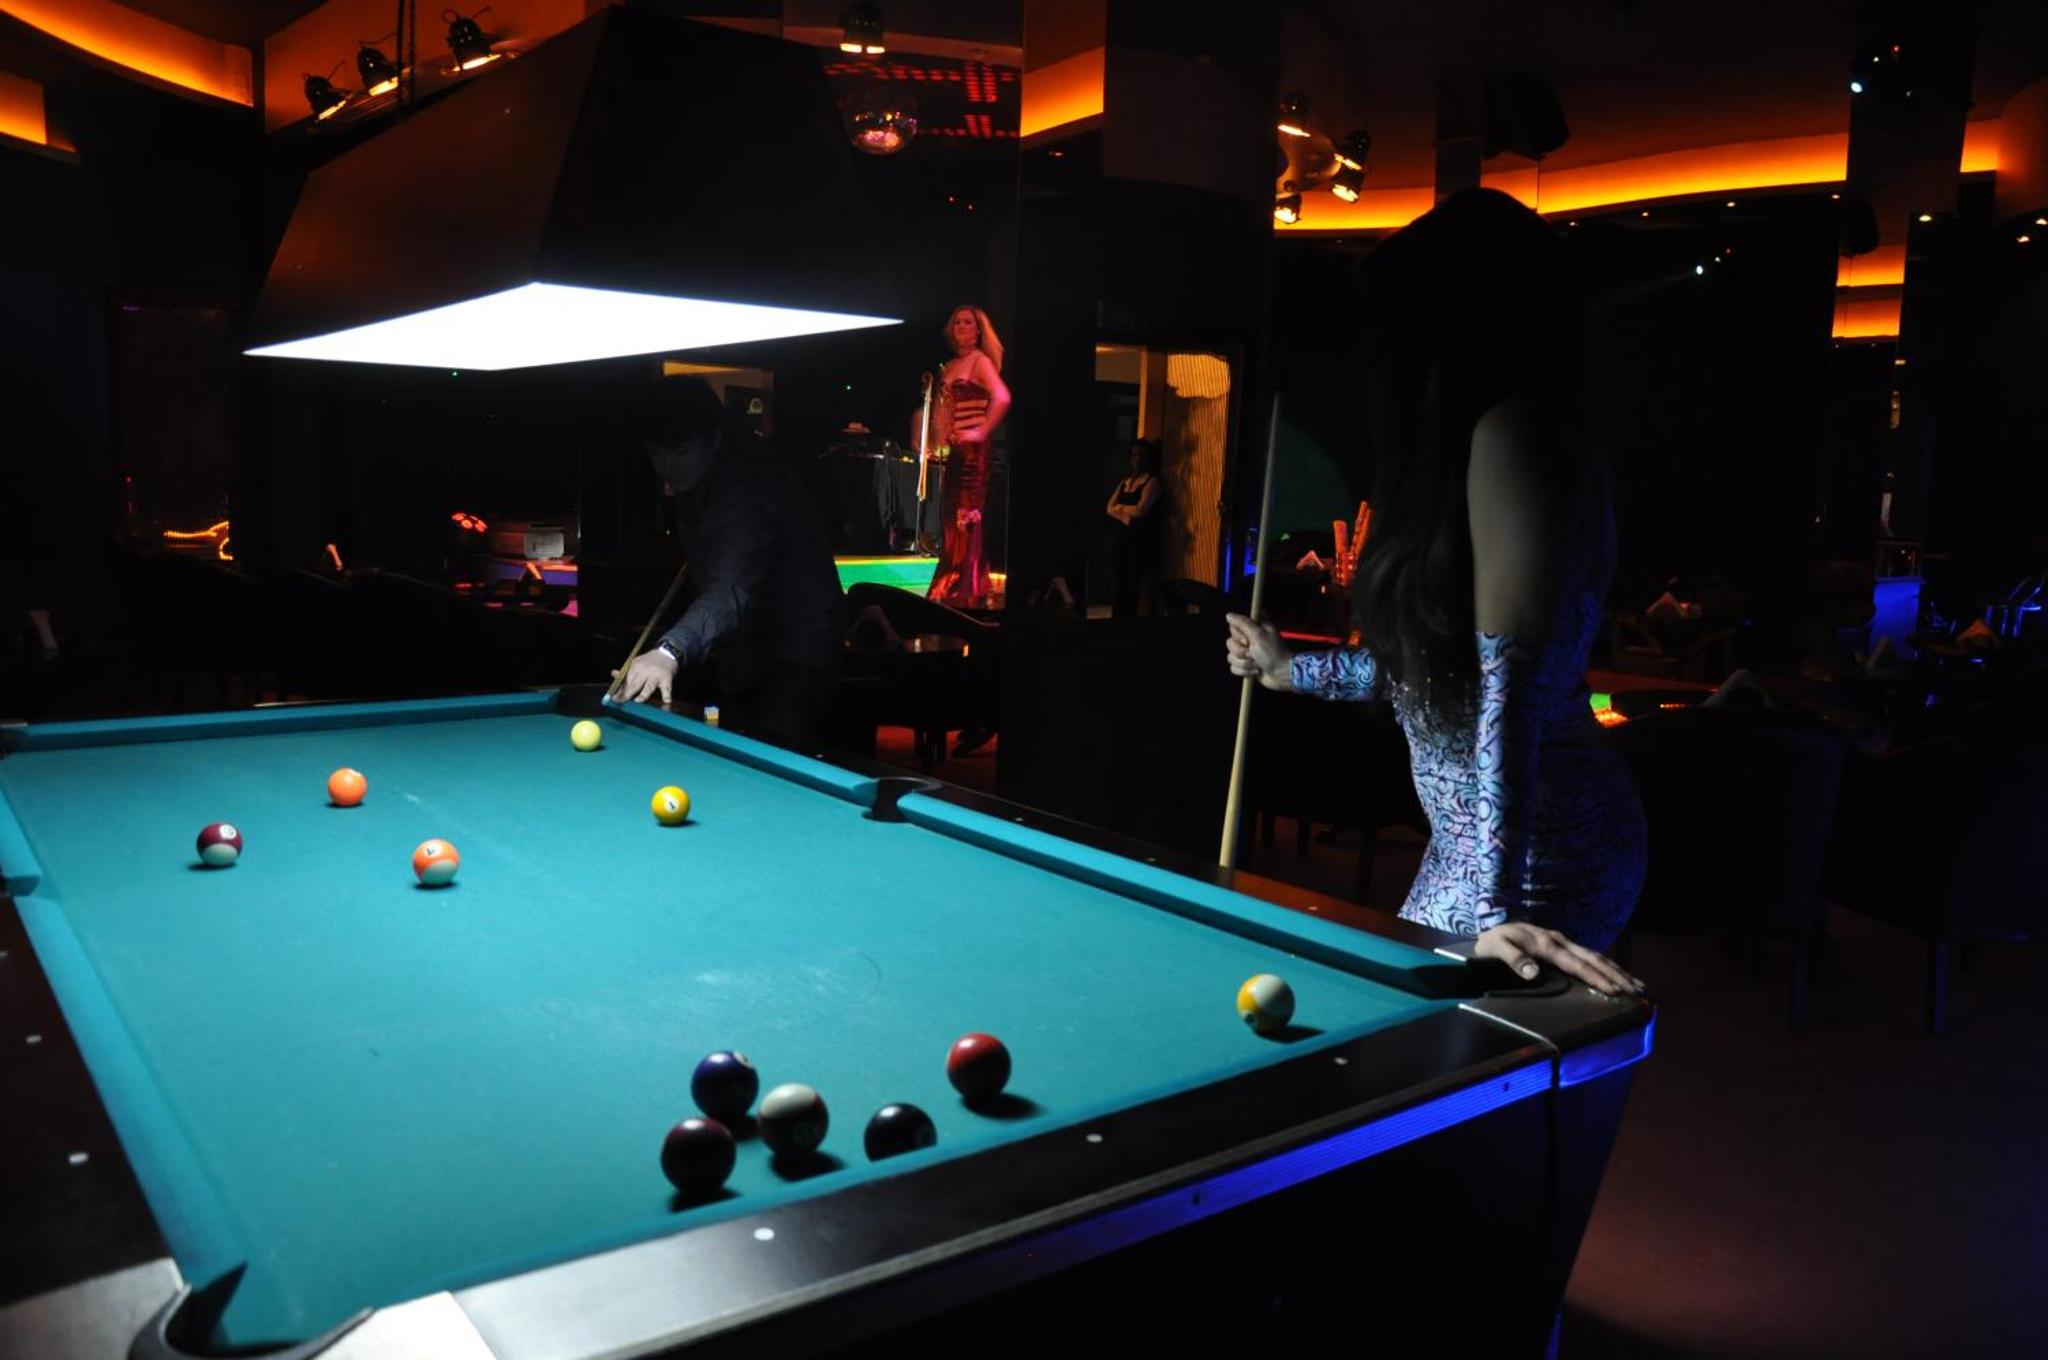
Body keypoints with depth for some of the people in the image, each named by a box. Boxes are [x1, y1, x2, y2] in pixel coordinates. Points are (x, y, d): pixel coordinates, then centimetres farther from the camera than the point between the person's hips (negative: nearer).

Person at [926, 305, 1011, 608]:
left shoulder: (980, 361, -6)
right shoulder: (950, 366, 17)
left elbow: (1002, 399, -21)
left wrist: (981, 433, -19)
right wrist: (940, 441, 11)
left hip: (972, 449, -8)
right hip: (952, 449, 8)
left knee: (966, 516, -7)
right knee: (952, 518, 11)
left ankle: (965, 590, -3)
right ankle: (948, 585, 19)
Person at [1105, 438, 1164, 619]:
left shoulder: (1152, 481, -3)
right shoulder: (1125, 482, 18)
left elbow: (1140, 510, -15)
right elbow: (1109, 509, 10)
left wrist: (1120, 507, 2)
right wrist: (1125, 517, -10)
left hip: (1140, 539, -6)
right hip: (1120, 537, 6)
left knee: (1131, 587, -8)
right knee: (1118, 586, 3)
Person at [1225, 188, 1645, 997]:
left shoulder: (1513, 433, -18)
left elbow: (1508, 681, -26)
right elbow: (1433, 663, 20)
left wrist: (1494, 901, -29)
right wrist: (1289, 670, 31)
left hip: (1529, 852, -10)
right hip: (1475, 839, 10)